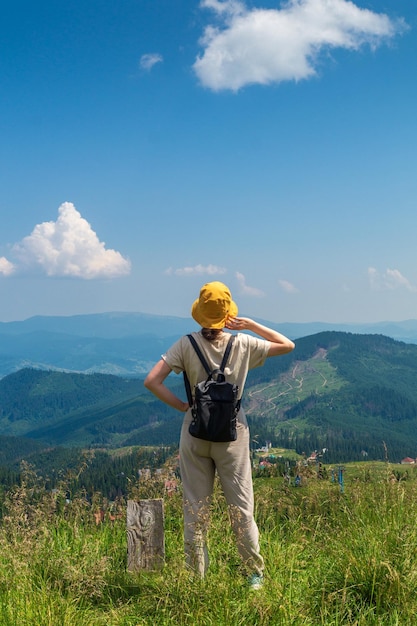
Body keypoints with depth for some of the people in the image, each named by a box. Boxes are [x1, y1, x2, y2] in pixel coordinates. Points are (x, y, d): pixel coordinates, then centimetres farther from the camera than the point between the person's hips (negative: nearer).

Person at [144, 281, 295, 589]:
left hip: (195, 433, 0)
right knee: (241, 505, 9)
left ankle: (197, 577, 15)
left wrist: (182, 405, -4)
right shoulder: (243, 344, -7)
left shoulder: (187, 344, -8)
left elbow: (152, 381, -14)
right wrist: (251, 324, 0)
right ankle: (255, 573, 16)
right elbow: (288, 345, 7)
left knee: (195, 508, 9)